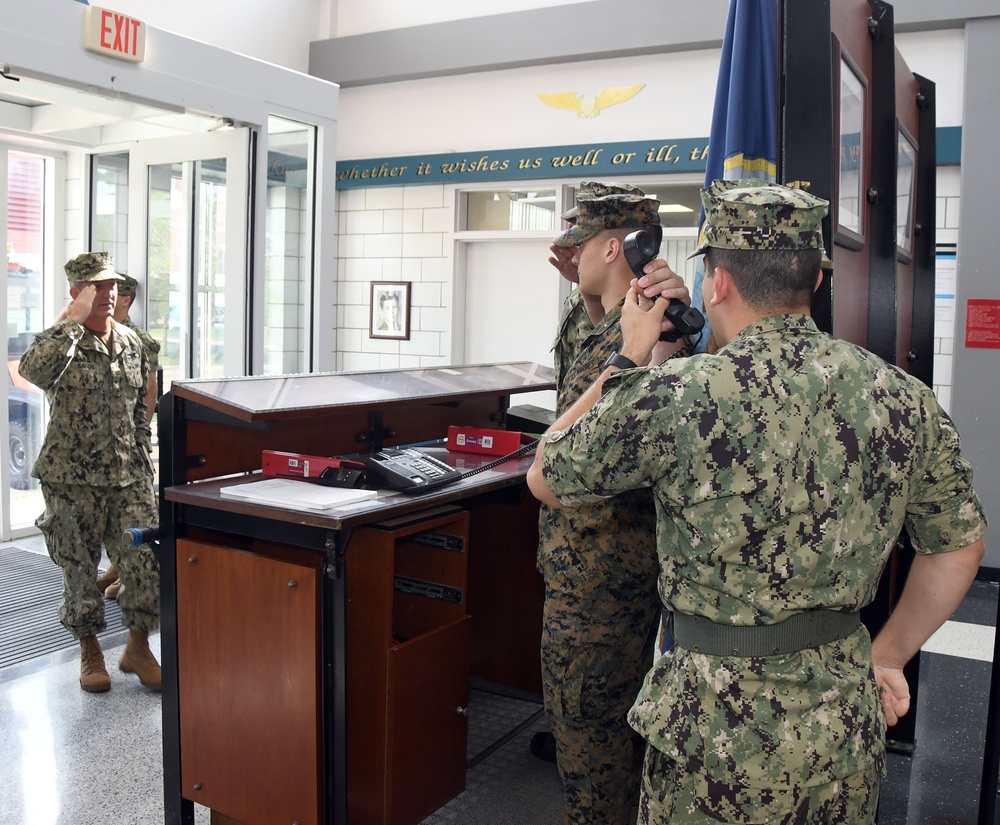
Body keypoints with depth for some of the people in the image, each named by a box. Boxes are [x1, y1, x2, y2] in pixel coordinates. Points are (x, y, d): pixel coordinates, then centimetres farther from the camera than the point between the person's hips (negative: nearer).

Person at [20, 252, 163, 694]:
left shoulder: (131, 343, 9)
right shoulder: (60, 341, -7)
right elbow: (32, 369, -33)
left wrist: (144, 463, 14)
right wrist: (75, 320, -27)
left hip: (127, 476, 4)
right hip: (71, 479, -3)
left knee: (147, 562, -3)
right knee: (79, 570, 8)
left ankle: (138, 647, 17)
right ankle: (89, 651, 28)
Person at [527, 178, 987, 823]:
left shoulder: (676, 395, -19)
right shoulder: (903, 397, -3)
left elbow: (546, 478, -3)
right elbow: (960, 544, 9)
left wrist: (628, 359, 5)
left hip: (723, 728, -4)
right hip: (851, 726, 5)